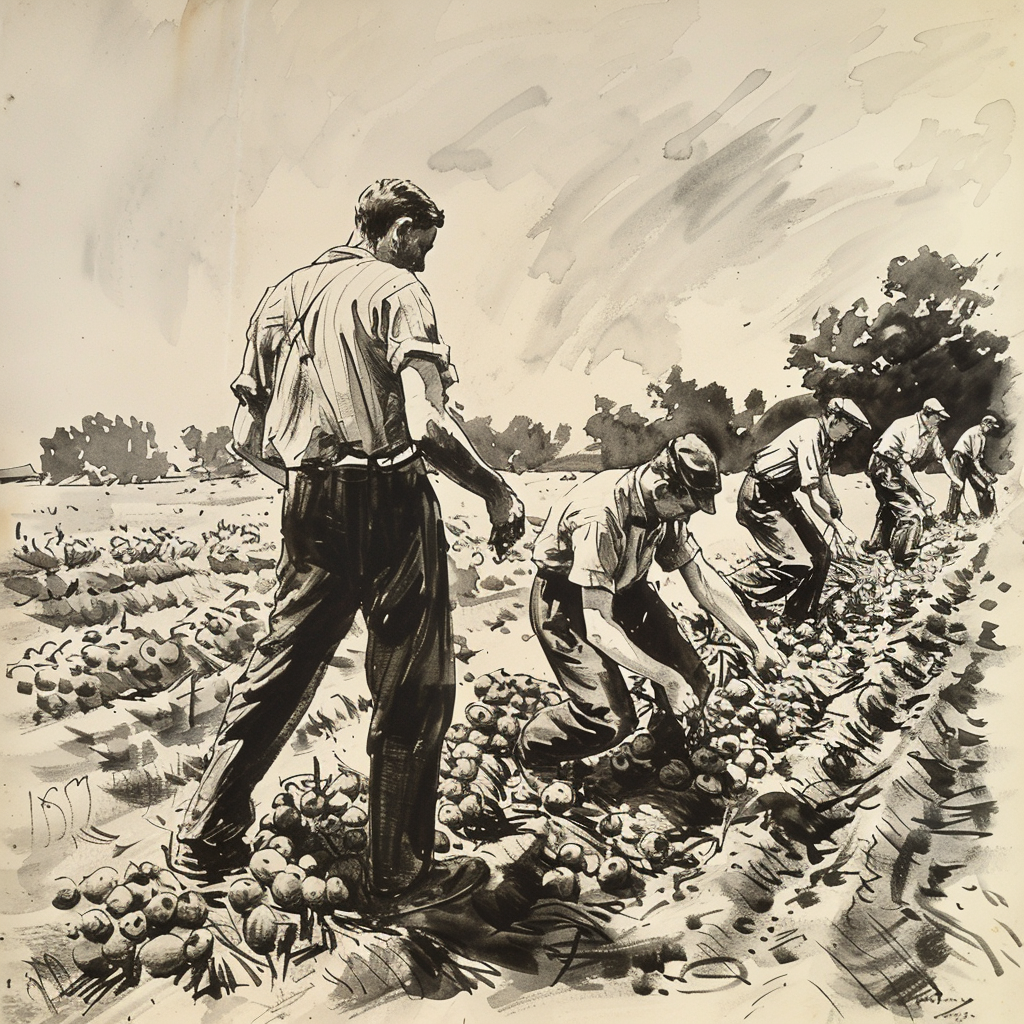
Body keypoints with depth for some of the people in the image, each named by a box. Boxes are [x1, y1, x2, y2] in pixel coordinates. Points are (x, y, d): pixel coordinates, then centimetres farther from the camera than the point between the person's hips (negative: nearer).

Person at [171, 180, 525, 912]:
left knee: (281, 668, 18)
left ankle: (205, 836, 26)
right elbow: (427, 426, -20)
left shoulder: (284, 296, 15)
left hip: (311, 511, 7)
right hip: (390, 504, -7)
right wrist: (496, 492, -9)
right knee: (415, 691, 5)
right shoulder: (397, 290, -6)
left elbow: (249, 436, 13)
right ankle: (399, 870, 16)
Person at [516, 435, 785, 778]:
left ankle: (671, 737, 33)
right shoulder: (600, 519, -37)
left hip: (623, 589, 7)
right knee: (610, 719, -16)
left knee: (692, 683, -1)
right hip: (566, 605, -7)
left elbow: (702, 579, -2)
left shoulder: (665, 506, -13)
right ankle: (531, 748, 12)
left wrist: (758, 642, -6)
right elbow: (598, 628, -35)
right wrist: (667, 679, -34)